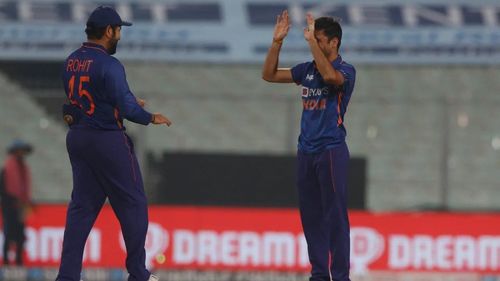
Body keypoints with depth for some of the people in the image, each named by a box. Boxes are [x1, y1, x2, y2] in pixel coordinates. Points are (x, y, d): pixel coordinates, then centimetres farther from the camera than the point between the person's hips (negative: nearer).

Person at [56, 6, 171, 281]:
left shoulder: (71, 62, 6)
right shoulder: (108, 65, -19)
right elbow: (127, 108, -22)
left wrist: (129, 103, 21)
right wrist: (151, 117, -4)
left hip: (77, 138, 8)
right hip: (108, 141, -8)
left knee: (82, 206, 11)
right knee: (132, 204, 5)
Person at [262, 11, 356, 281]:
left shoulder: (345, 70, -7)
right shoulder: (307, 69, 12)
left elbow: (330, 75, -30)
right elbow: (269, 75, 14)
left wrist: (311, 41, -27)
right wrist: (277, 41, 3)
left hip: (331, 151, -7)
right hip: (306, 152, 7)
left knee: (335, 216, -7)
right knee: (311, 216, 8)